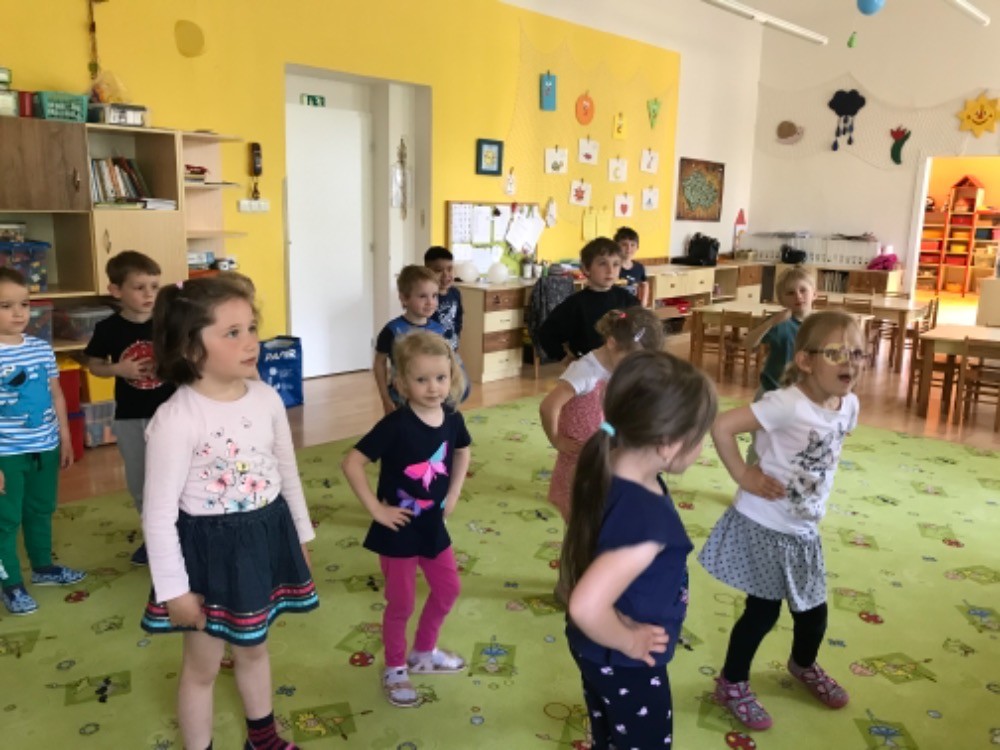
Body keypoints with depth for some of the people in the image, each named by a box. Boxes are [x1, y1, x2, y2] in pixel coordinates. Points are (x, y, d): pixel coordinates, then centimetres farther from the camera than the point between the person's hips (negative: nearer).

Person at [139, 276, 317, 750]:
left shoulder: (266, 398, -6)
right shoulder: (175, 419, -24)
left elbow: (287, 470, 8)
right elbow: (158, 513, -18)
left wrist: (301, 532, 15)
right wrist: (174, 588, -14)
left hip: (267, 536, 6)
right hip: (211, 548, -6)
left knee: (254, 648, 26)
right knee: (203, 666, 14)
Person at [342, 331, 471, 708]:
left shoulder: (452, 420, -7)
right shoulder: (395, 425, -24)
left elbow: (462, 452, 15)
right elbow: (351, 463, -25)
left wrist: (453, 494, 8)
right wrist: (376, 509, -22)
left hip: (433, 526, 6)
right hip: (398, 530, -6)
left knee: (448, 589, 19)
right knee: (401, 602, 8)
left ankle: (423, 653, 42)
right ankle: (395, 670, 31)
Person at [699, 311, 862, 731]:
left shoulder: (849, 405, -3)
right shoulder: (787, 404, -26)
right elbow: (721, 426, -30)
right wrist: (744, 477, -22)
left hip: (803, 530, 7)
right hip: (762, 527, -7)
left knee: (814, 610, 20)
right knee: (763, 611, 6)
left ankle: (804, 665, 52)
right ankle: (732, 683, 30)